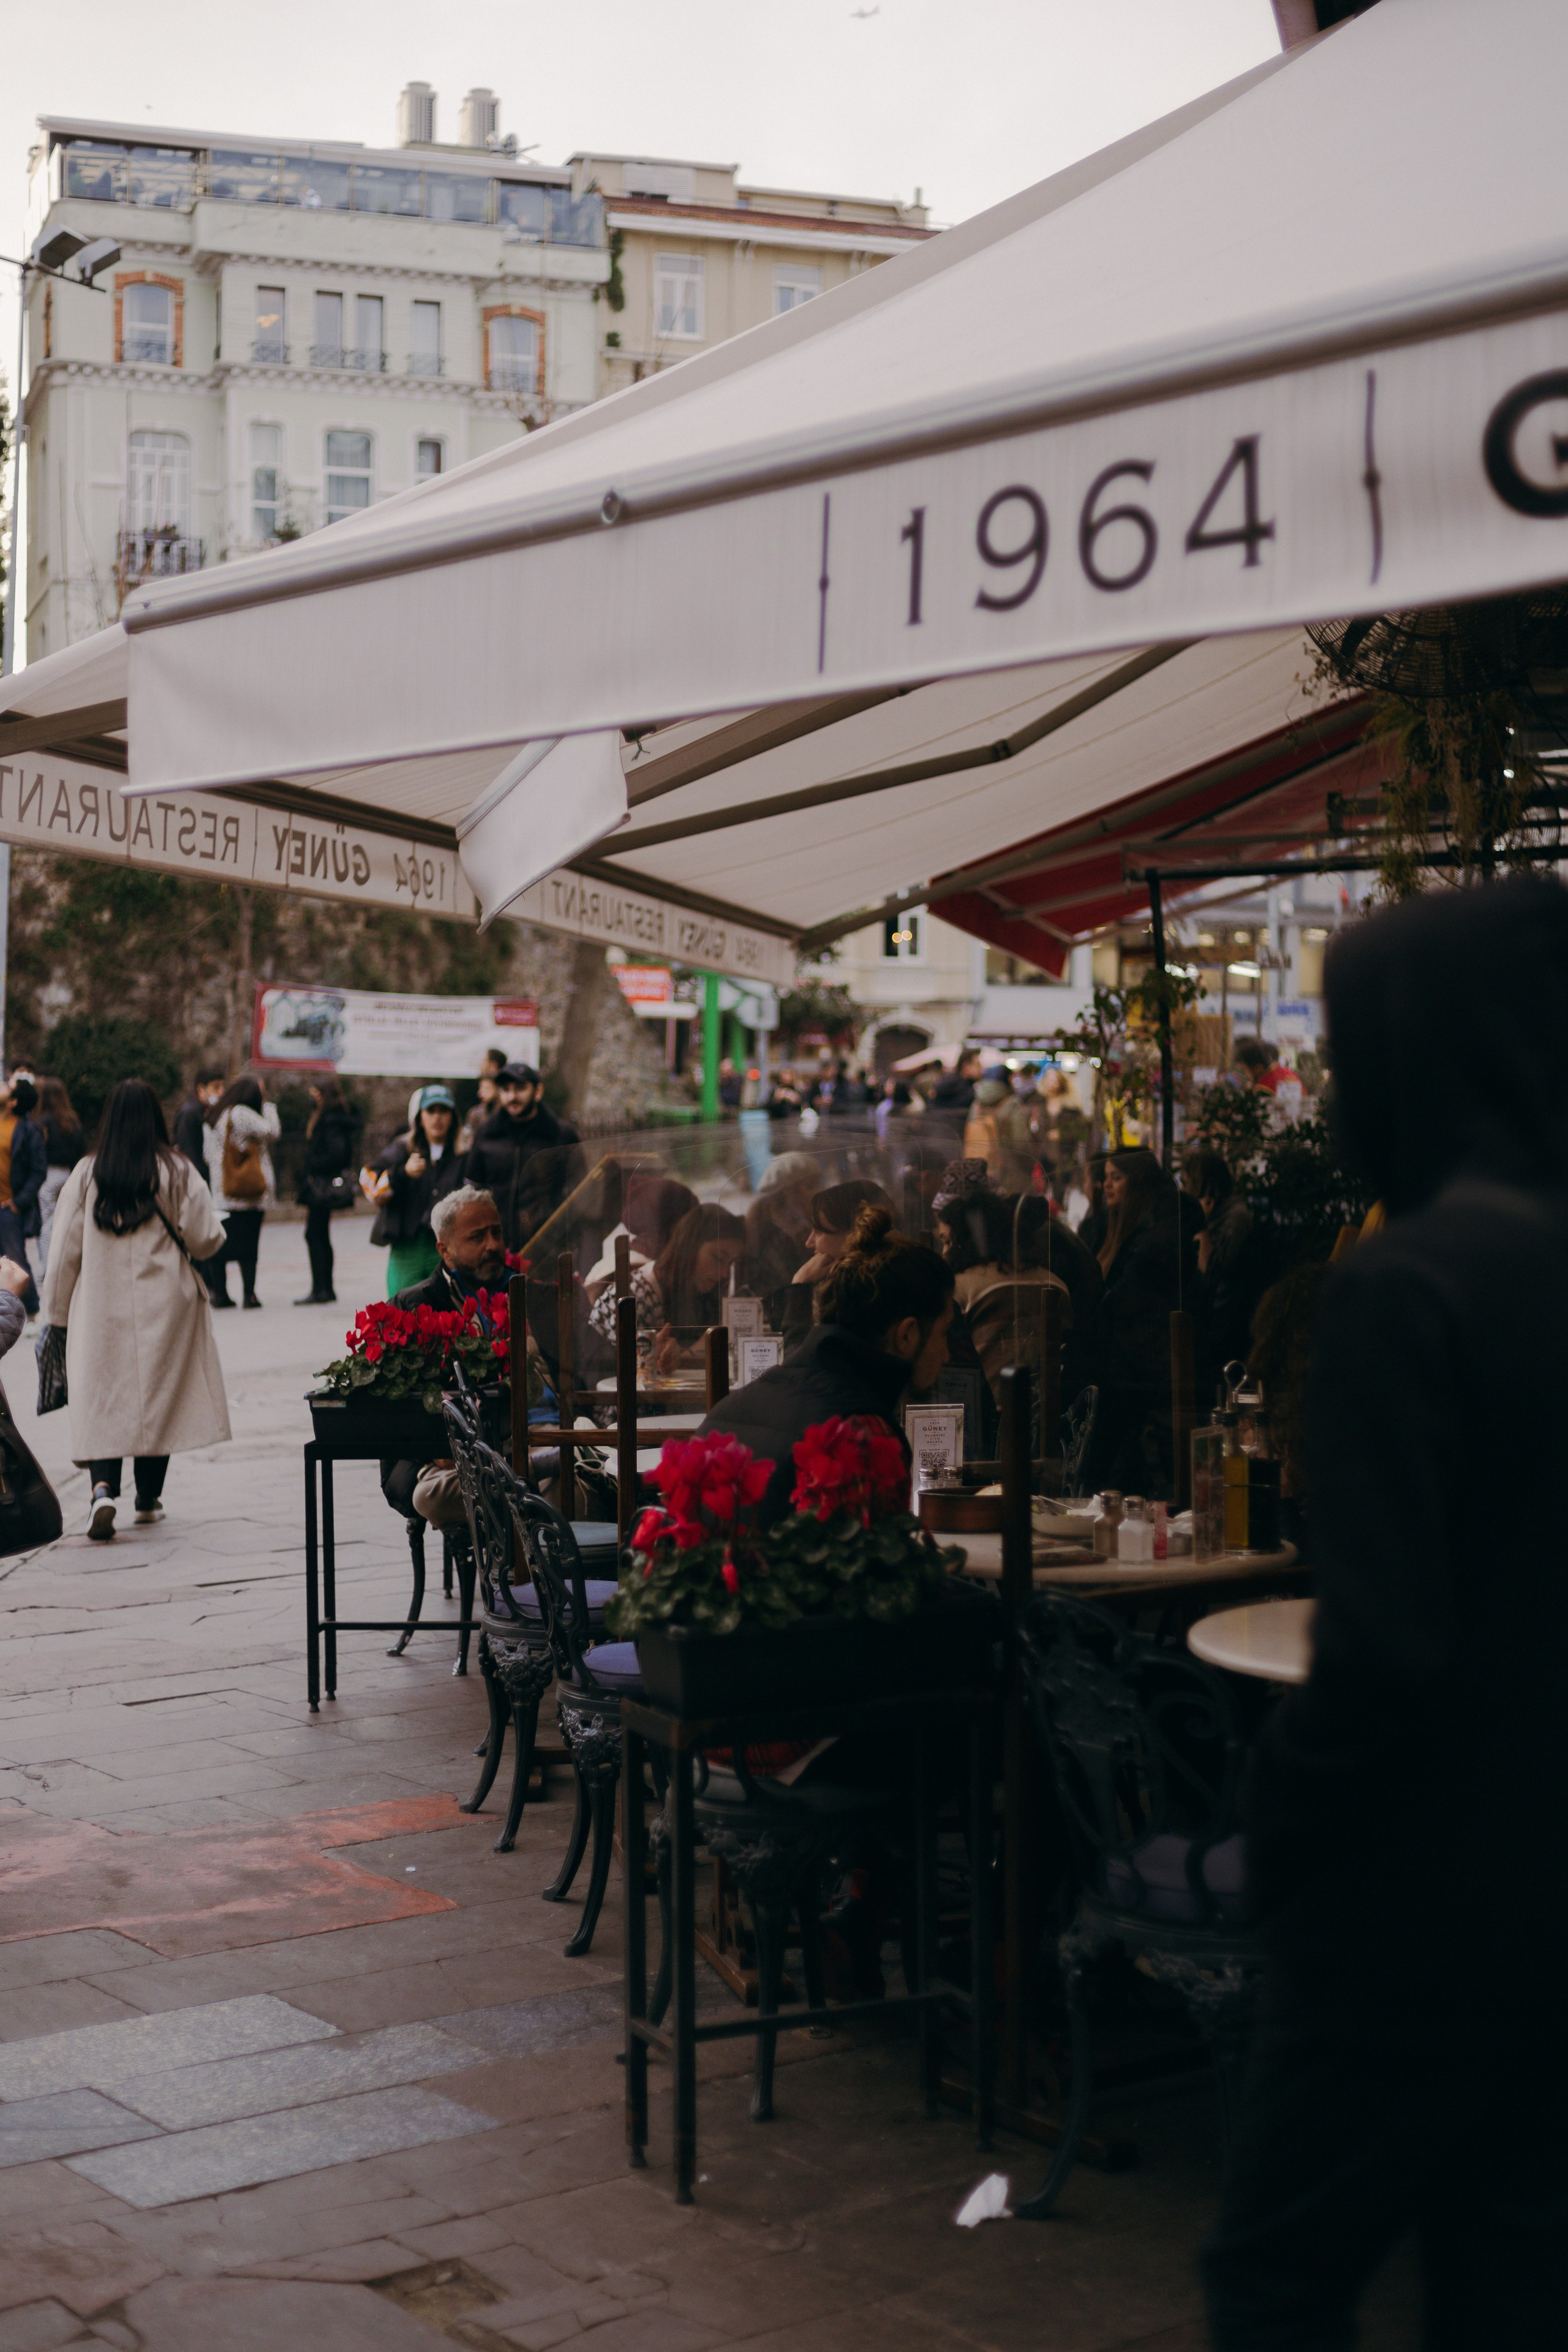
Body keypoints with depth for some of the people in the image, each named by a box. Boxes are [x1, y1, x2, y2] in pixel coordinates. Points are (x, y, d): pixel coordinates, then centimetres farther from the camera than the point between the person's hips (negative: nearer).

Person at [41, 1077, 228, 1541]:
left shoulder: (85, 1175, -4)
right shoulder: (177, 1172, -7)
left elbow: (64, 1251, 0)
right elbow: (206, 1240, -5)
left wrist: (58, 1311, 11)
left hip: (99, 1310, 0)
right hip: (164, 1310, 0)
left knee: (101, 1399, 3)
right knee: (158, 1396, 12)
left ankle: (103, 1487, -18)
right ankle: (149, 1498, 20)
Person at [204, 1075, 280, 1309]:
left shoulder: (214, 1116, 12)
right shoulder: (242, 1114, -12)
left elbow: (208, 1154, 14)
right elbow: (272, 1131, -9)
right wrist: (267, 1105, 2)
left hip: (220, 1192, 7)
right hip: (247, 1193, -6)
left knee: (221, 1243, 9)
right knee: (248, 1243, -2)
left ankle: (219, 1293, 10)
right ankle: (249, 1294, -2)